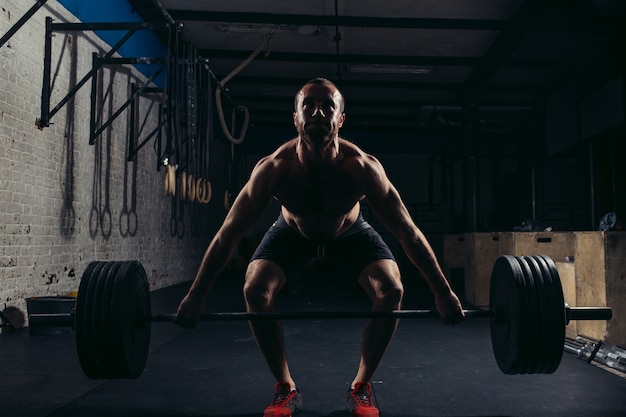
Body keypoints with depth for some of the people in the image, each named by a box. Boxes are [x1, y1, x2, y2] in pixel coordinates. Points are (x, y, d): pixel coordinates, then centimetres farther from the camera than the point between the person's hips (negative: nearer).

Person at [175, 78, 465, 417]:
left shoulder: (362, 167, -37)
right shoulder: (273, 168, -36)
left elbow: (407, 232, -29)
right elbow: (229, 233, -28)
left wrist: (442, 291, -27)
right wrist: (196, 294, -26)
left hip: (350, 232, 0)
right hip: (293, 231, 1)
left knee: (391, 290, -22)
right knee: (255, 290, -22)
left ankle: (361, 389, -2)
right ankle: (285, 389, -2)